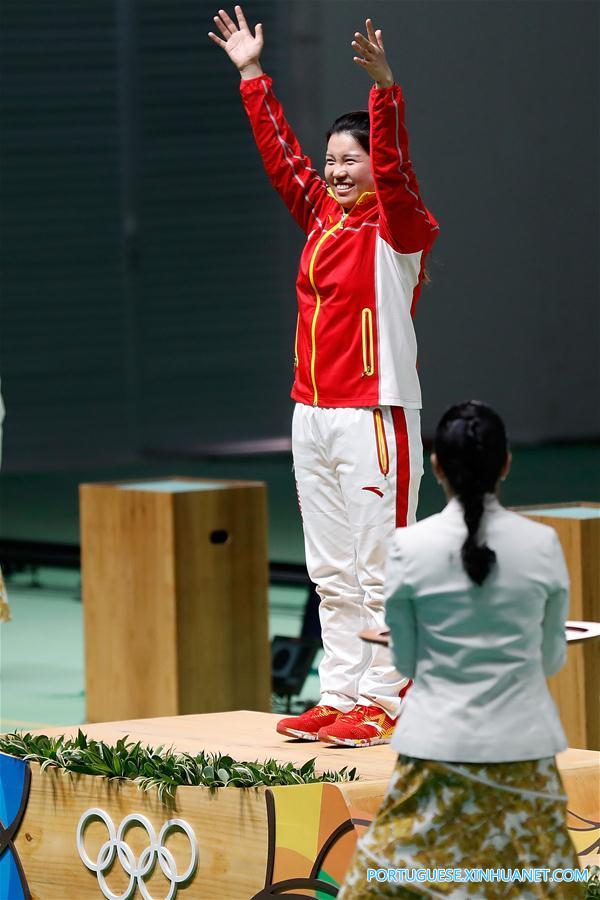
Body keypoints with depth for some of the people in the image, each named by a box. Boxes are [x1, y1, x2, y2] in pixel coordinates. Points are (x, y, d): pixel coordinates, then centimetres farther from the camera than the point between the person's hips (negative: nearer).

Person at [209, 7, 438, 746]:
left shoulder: (399, 228, -6)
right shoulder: (320, 217, 12)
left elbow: (394, 169, -23)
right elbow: (279, 154, 18)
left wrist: (385, 89, -35)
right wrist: (252, 76, 18)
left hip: (374, 415, -8)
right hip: (312, 415, 8)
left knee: (378, 569, -6)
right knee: (331, 573, 10)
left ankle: (383, 701, -4)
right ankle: (339, 696, 15)